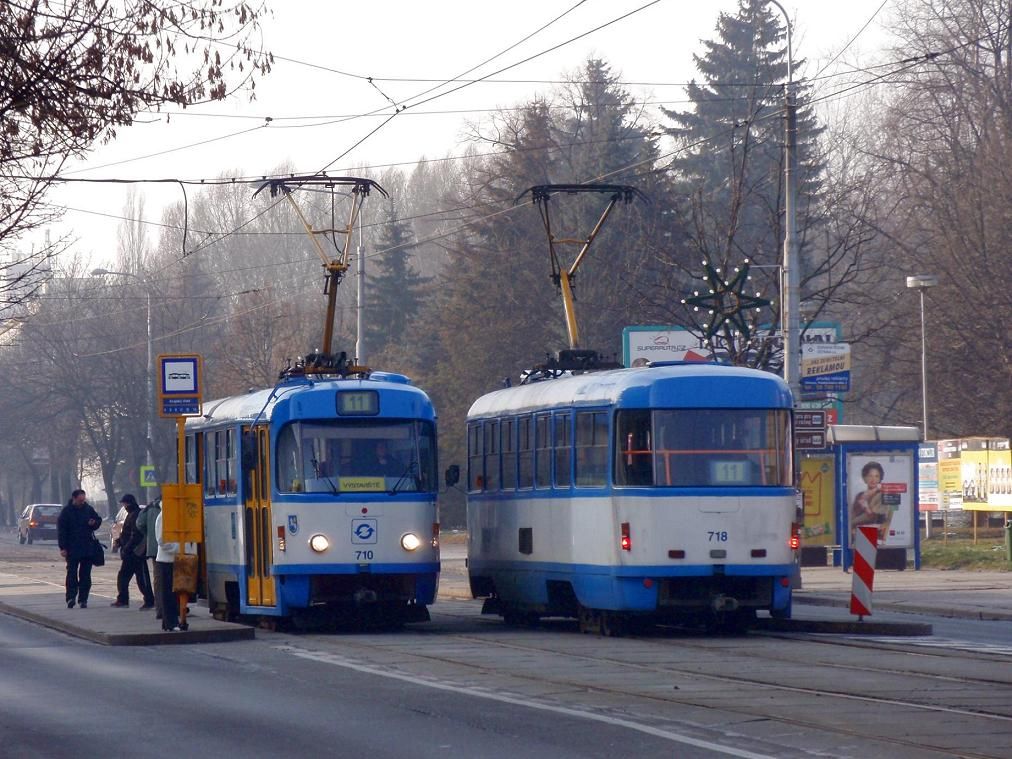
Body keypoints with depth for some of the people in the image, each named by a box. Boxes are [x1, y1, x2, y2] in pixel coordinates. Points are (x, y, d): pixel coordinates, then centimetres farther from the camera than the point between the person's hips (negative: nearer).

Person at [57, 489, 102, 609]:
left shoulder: (88, 509, 5)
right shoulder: (67, 511, -5)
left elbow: (98, 519, 18)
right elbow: (61, 530, -6)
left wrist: (94, 523, -8)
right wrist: (63, 548, -11)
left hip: (88, 548, 4)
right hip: (72, 549, -3)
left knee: (85, 575, 5)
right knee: (72, 574, -5)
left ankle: (83, 599, 10)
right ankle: (71, 598, -4)